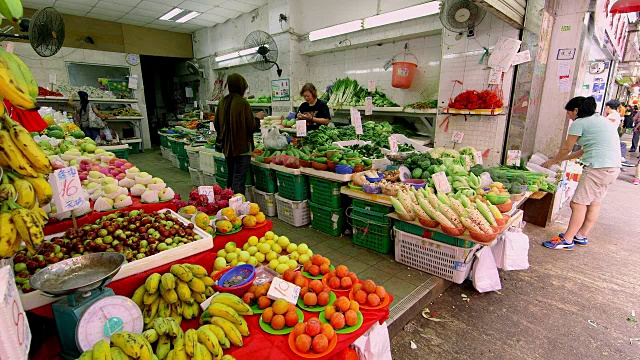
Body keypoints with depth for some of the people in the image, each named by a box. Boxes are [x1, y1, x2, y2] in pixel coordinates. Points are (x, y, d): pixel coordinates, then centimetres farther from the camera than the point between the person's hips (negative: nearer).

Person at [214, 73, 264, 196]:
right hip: (242, 147, -7)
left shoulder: (222, 102, 5)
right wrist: (258, 118, 5)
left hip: (227, 146, 7)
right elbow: (251, 127, -13)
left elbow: (216, 124, 11)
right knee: (239, 180, -3)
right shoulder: (243, 103, -15)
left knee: (230, 178, 20)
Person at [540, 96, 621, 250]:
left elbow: (566, 148, 1)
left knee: (578, 203, -7)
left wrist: (553, 161, 17)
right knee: (594, 202, 15)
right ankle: (582, 236, 24)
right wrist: (563, 158, 28)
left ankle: (567, 240, -3)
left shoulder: (580, 123, -5)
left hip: (598, 167, -10)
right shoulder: (600, 120, 22)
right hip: (614, 167, 10)